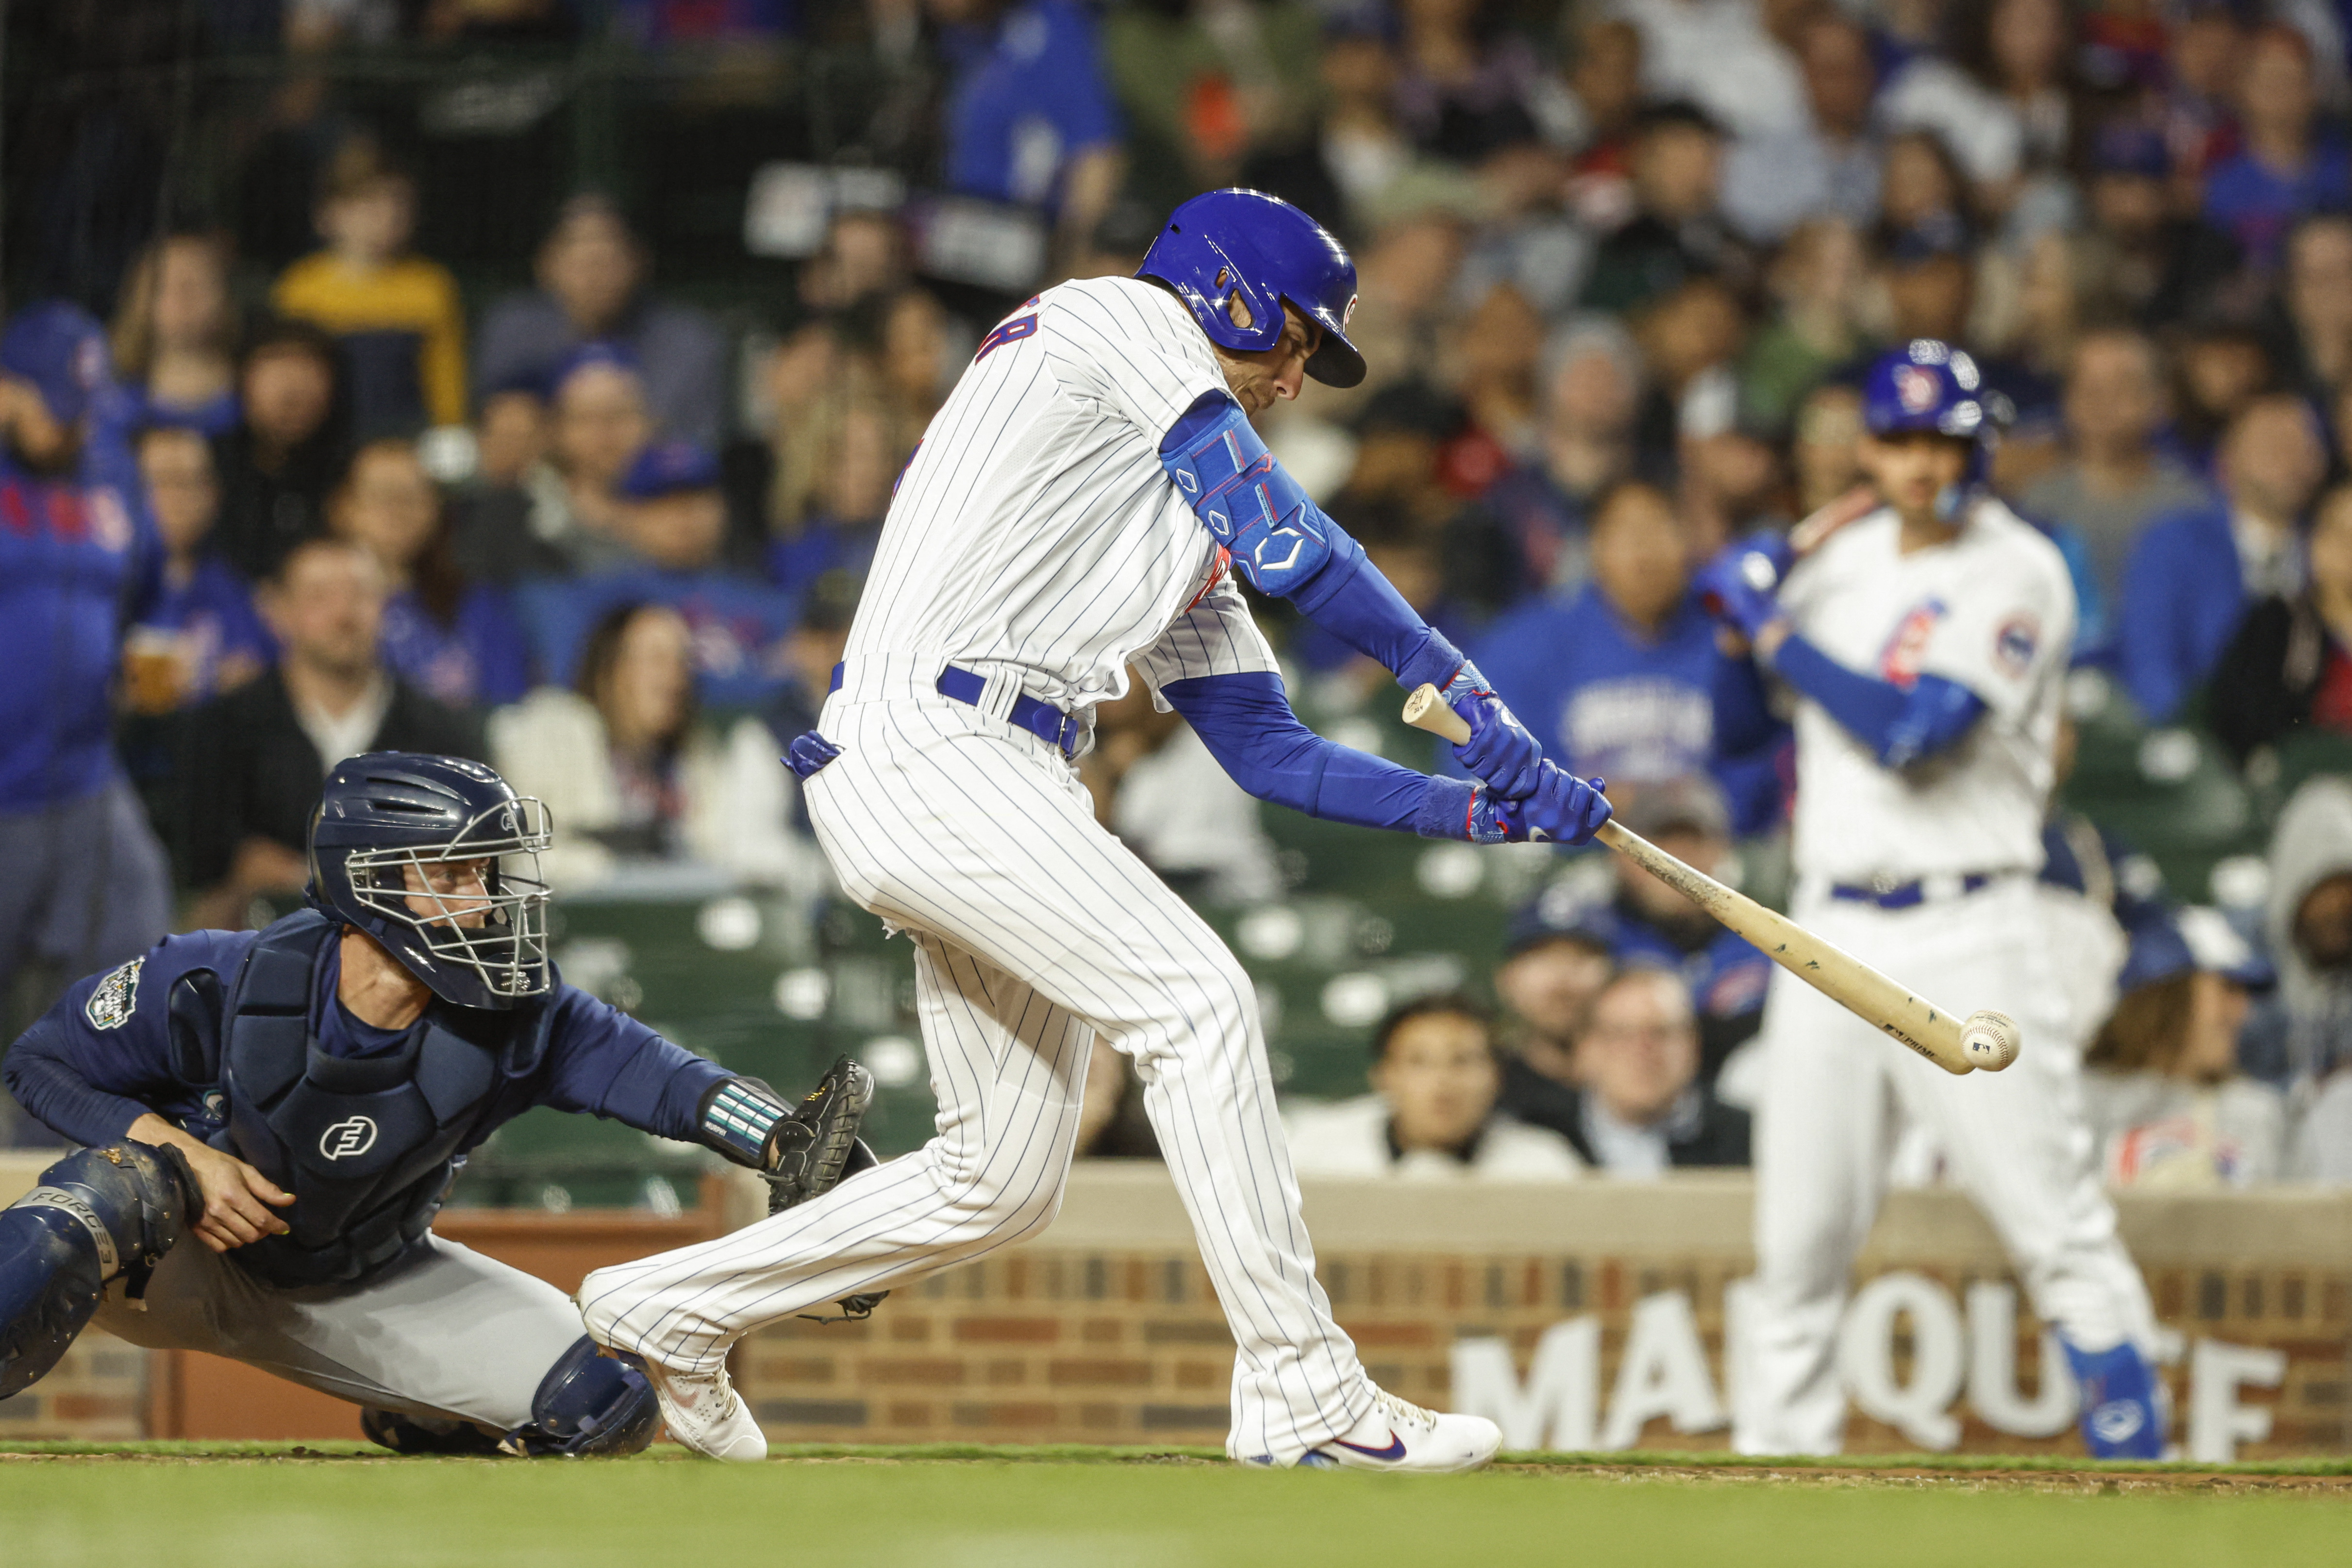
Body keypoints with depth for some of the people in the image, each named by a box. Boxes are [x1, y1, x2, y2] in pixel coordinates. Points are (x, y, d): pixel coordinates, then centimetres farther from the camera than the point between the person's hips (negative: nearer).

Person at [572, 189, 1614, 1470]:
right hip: (927, 744, -10)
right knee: (1196, 999, -17)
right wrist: (1461, 691, -6)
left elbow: (1267, 752, 22)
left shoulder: (1190, 532, 28)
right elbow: (1289, 544, -6)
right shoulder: (1126, 320, 4)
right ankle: (1302, 1397, -19)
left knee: (1002, 1182, 9)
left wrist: (1481, 810, 11)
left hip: (1011, 788, 10)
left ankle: (669, 1308, 23)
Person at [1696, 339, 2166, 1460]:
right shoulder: (1844, 561, 13)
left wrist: (1773, 622, -11)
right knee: (1799, 1233, 5)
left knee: (2053, 1219, -8)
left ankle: (2133, 1451, -3)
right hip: (1829, 934, 5)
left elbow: (1910, 733, -18)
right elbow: (1737, 728, 19)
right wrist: (1744, 623, 0)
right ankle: (1777, 1455, 13)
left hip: (1962, 936, -5)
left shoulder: (2015, 574, -7)